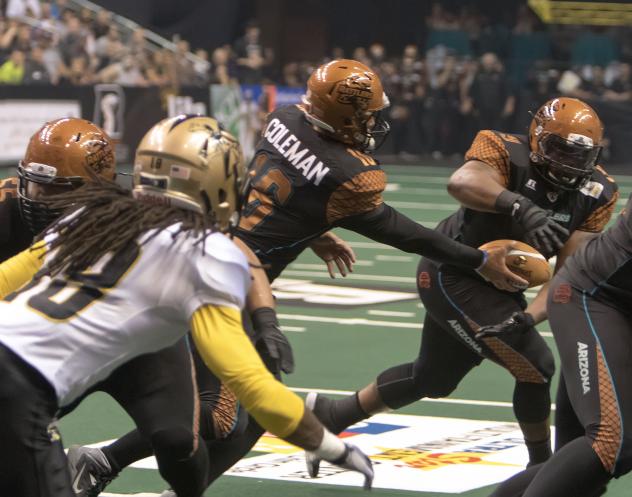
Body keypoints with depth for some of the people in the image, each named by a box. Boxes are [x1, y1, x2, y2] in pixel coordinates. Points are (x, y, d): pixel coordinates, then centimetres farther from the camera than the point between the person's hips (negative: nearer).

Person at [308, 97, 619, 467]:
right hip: (453, 274, -8)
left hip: (499, 286, 8)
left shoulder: (597, 194, -10)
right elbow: (462, 183, -46)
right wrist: (521, 207, -60)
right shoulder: (507, 152, -24)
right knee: (535, 366, -15)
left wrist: (531, 315, -29)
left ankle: (333, 415, 44)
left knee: (432, 379, 24)